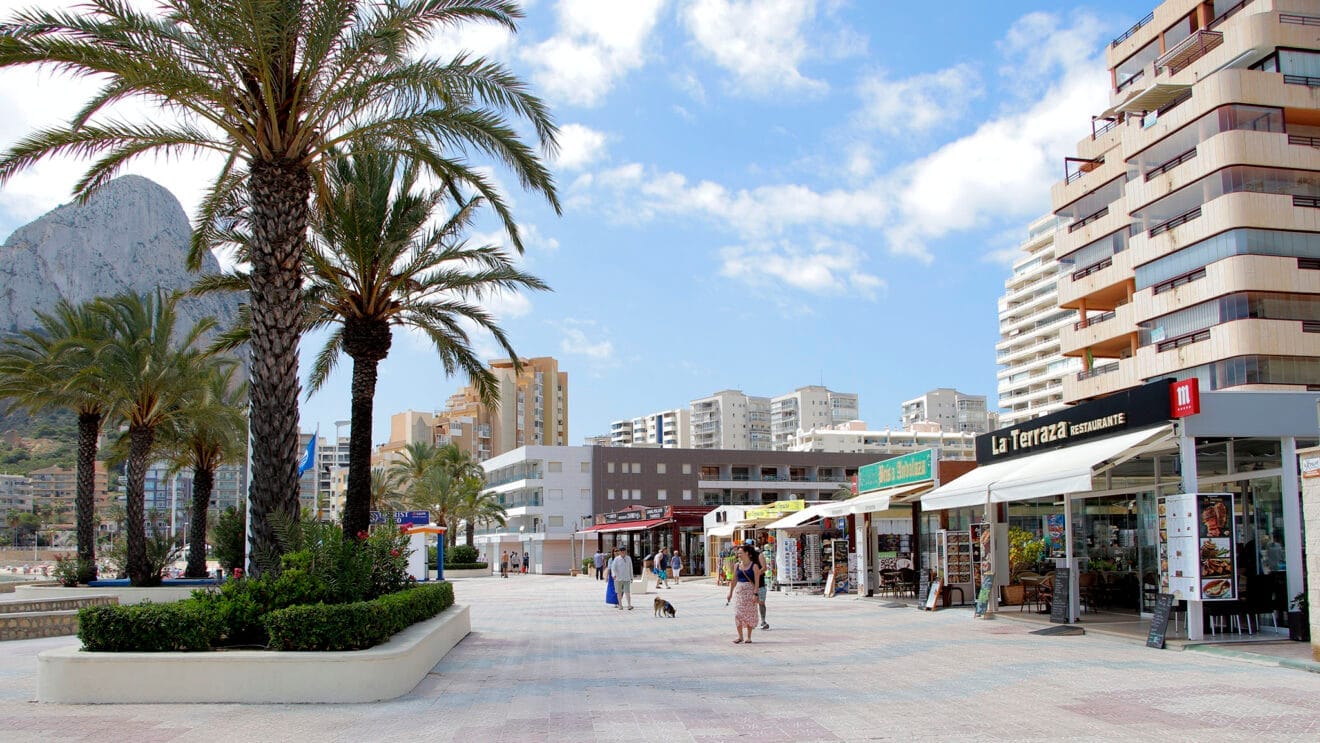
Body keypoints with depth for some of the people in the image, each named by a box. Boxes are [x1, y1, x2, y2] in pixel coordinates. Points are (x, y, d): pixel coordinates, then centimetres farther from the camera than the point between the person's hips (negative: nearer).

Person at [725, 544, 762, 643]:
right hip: (739, 591, 4)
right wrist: (730, 593, 13)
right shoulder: (737, 565, 7)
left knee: (749, 614, 1)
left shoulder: (754, 566, -6)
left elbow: (757, 581, -9)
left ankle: (749, 637, 11)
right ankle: (740, 637, 6)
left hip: (750, 591, -4)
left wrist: (755, 594, -16)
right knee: (738, 613, -2)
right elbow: (734, 580, 13)